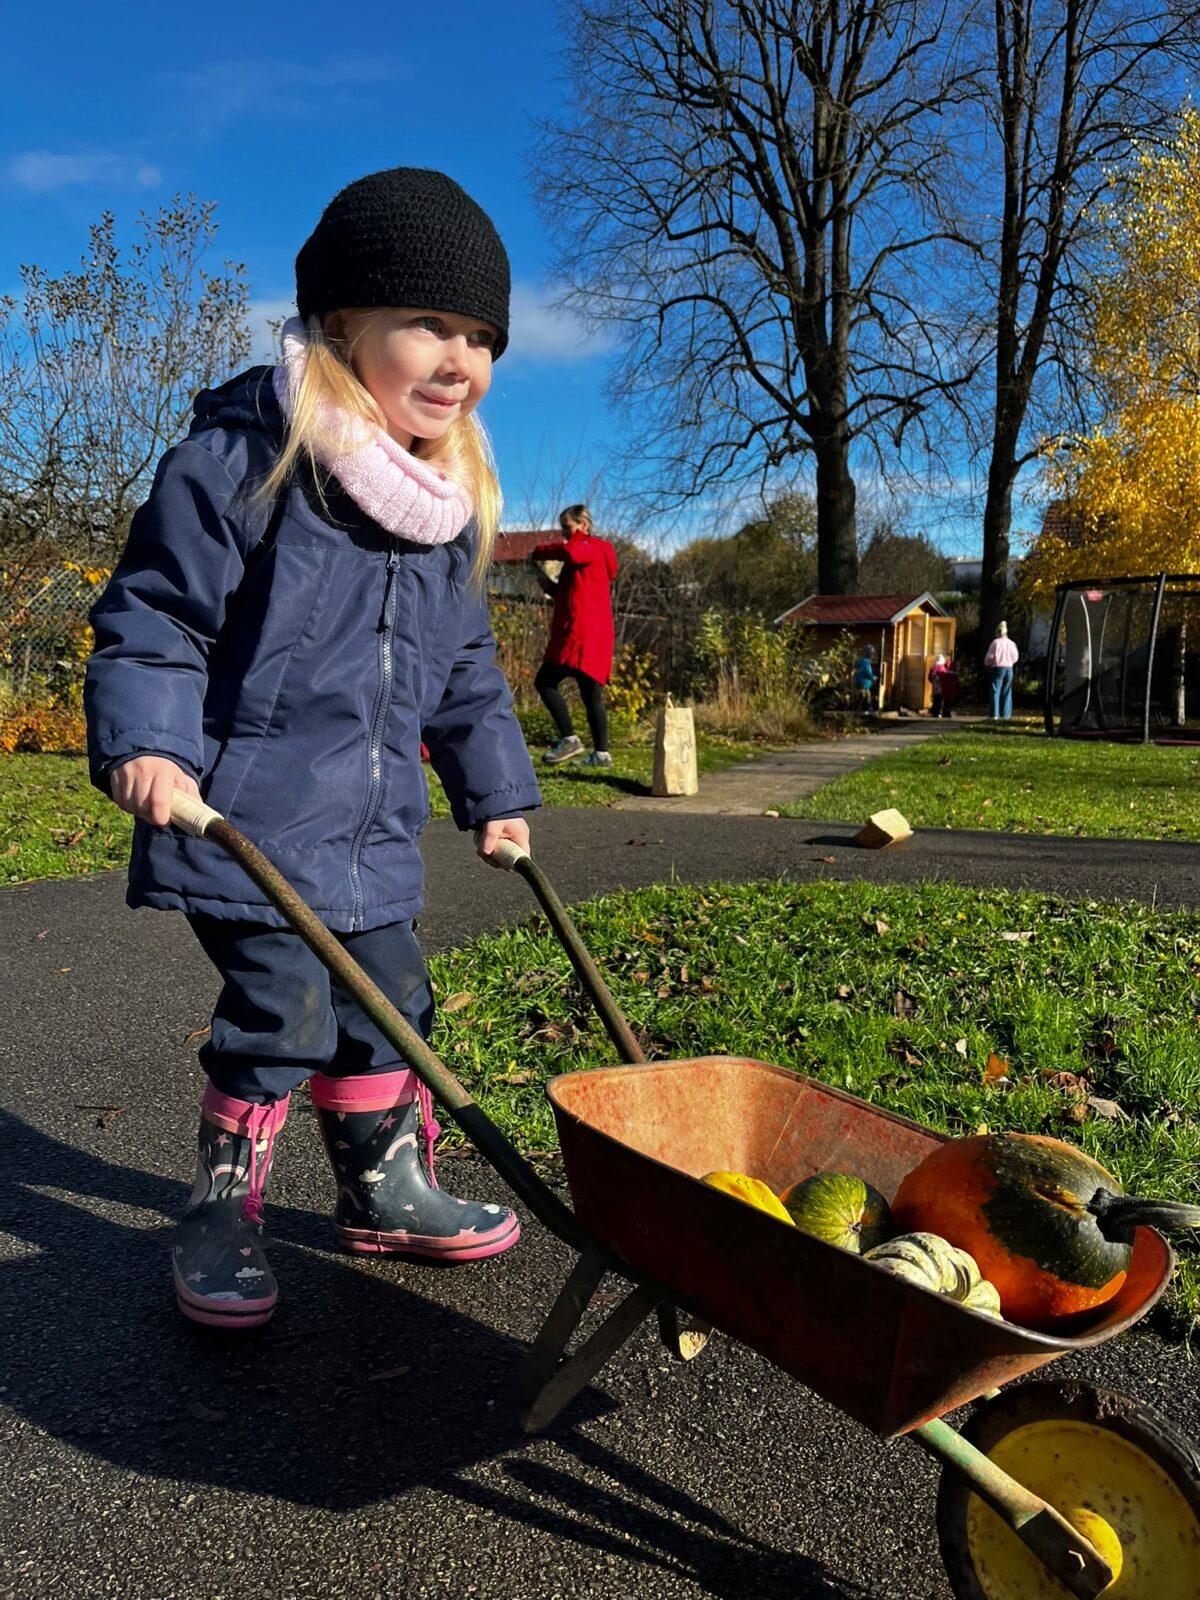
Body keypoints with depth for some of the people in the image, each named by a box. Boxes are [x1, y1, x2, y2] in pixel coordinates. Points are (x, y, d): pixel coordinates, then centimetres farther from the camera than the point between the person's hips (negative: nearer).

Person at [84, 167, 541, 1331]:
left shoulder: (452, 501, 10)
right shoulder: (242, 456, -13)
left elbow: (465, 667, 19)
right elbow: (153, 615, -11)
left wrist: (494, 788, 20)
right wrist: (142, 738, -26)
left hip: (373, 830, 7)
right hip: (245, 818, -7)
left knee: (389, 1000, 14)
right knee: (282, 1010, -6)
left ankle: (384, 1191, 34)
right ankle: (219, 1215, 18)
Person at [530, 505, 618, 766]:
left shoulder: (591, 548, -3)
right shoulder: (588, 552, 27)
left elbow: (569, 551, -27)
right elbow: (571, 593, 25)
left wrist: (537, 553, -13)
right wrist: (550, 586, 8)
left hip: (582, 632, -10)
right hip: (595, 636, 10)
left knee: (545, 682, -10)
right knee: (592, 695, 6)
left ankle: (569, 739, -15)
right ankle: (601, 753, 3)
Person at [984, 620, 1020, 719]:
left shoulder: (995, 642, -10)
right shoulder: (1011, 643, 5)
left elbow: (990, 656, -8)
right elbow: (1015, 657, 10)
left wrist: (987, 664, 11)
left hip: (997, 668, -5)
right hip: (1009, 669, 5)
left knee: (995, 691, -3)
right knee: (1006, 692, 10)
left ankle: (994, 714, -9)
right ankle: (1005, 714, 11)